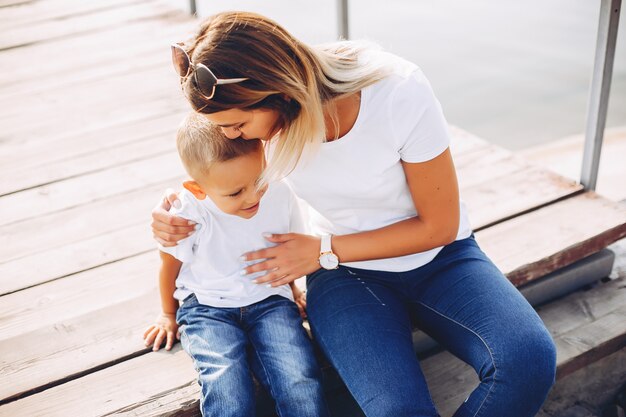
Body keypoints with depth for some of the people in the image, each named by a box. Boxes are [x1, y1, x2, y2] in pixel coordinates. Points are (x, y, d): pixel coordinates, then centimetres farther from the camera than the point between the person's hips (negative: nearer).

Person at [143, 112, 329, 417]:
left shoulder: (280, 194, -11)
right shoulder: (187, 213, -19)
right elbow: (170, 264, 3)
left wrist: (290, 288, 28)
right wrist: (169, 314, 18)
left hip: (269, 302, 2)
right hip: (207, 308, -1)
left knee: (301, 387, -24)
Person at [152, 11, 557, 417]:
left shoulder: (401, 92, -26)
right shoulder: (258, 110, -16)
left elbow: (439, 227, -15)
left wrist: (323, 251, -17)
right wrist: (172, 212, -15)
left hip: (437, 256, 0)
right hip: (345, 273, 1)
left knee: (529, 359, -28)